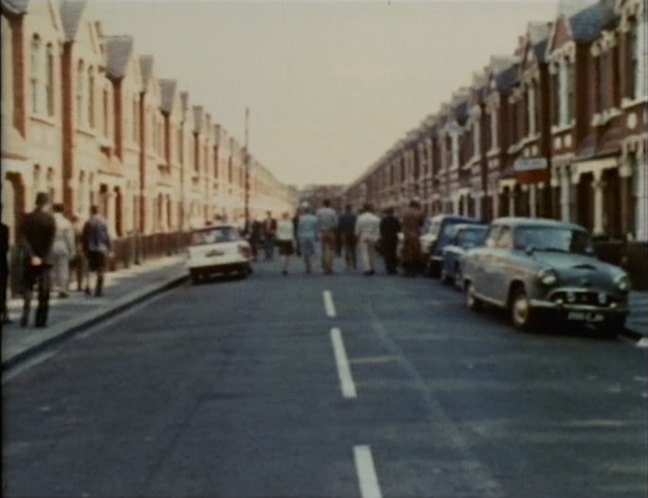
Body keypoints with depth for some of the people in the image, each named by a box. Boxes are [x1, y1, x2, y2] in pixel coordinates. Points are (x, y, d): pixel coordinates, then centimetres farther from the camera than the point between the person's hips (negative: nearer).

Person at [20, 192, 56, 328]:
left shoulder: (28, 218, 1)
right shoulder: (50, 219, -7)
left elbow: (23, 239, -8)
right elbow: (51, 240, -15)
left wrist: (32, 255, -11)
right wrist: (44, 257, -14)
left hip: (30, 259, 2)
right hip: (44, 259, -2)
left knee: (28, 286, 11)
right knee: (44, 290, 5)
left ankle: (25, 316, -5)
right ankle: (40, 320, 2)